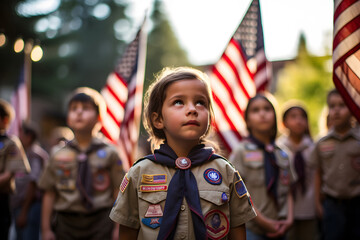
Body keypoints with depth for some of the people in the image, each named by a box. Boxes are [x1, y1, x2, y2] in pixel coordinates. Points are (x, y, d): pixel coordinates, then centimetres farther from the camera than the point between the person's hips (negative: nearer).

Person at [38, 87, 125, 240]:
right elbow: (49, 194, 4)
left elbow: (118, 193, 0)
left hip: (100, 224, -1)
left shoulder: (108, 153, 0)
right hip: (66, 223, 2)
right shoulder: (58, 157, 5)